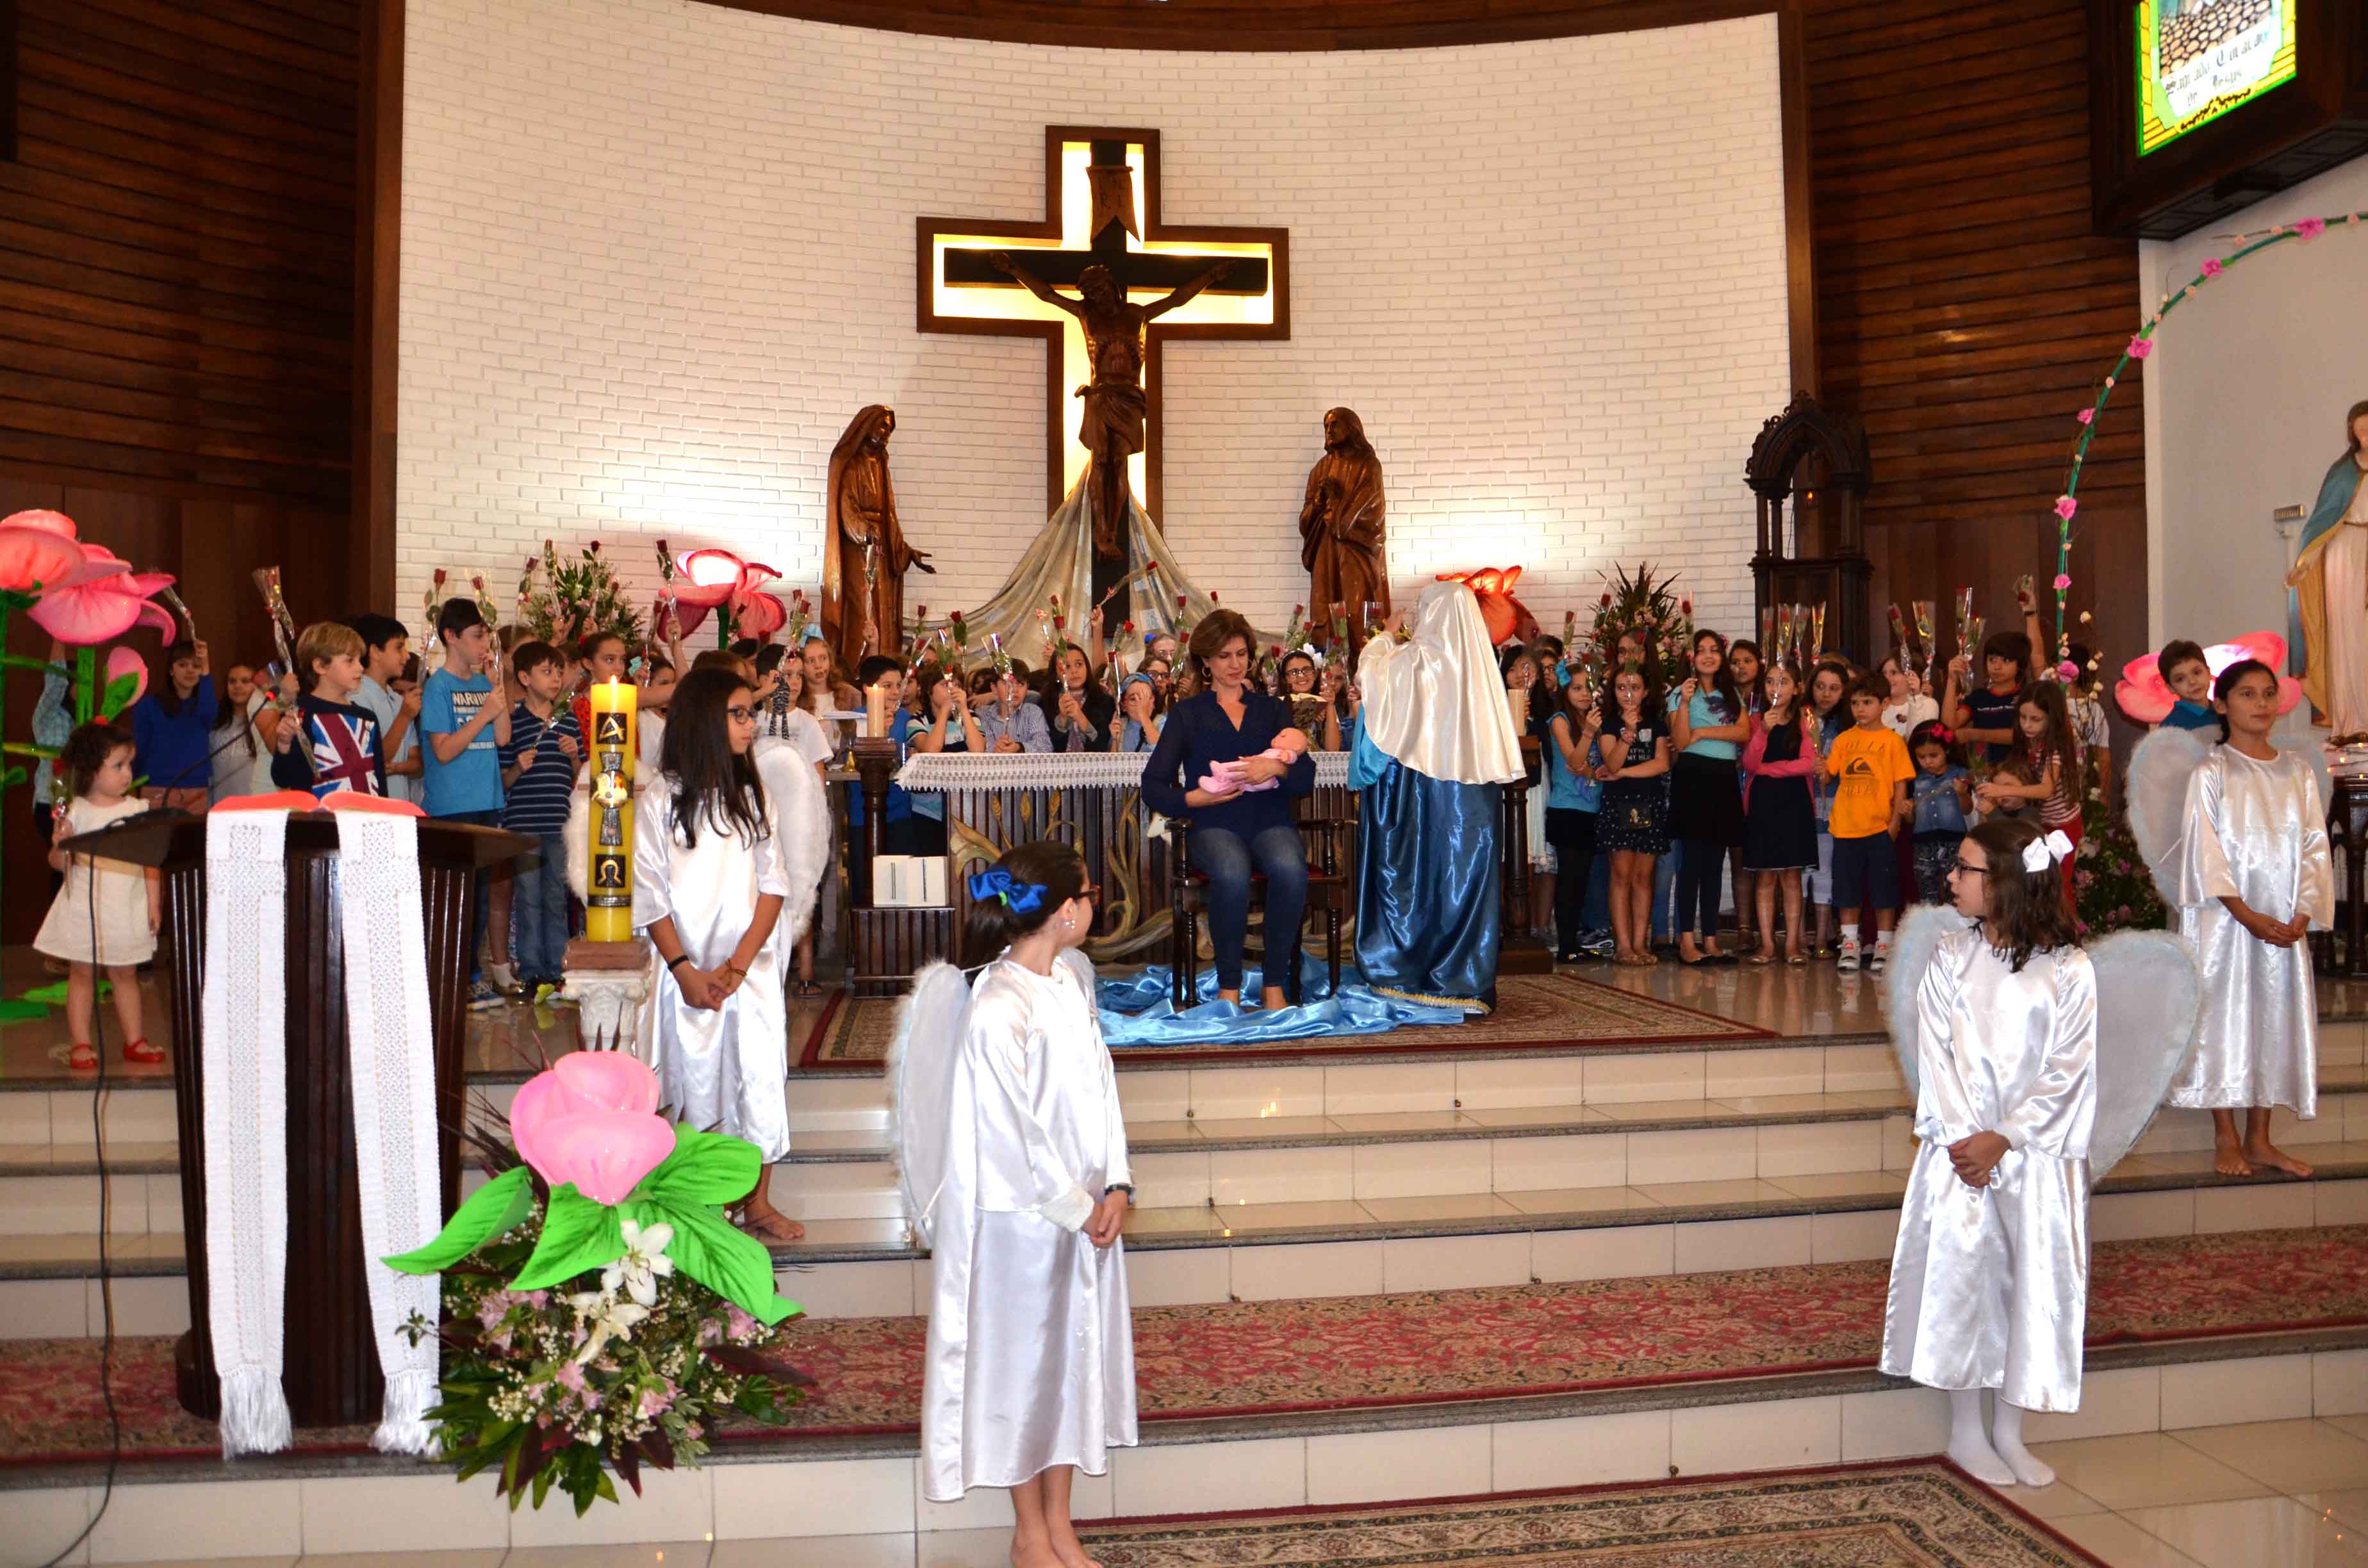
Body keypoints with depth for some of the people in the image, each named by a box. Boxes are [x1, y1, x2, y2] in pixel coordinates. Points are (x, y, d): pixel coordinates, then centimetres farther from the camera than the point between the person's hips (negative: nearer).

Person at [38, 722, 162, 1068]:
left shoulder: (138, 809, 0)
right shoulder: (77, 812, -5)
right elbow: (57, 863, -1)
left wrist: (154, 903, -3)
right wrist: (62, 844, -22)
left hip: (127, 909, 2)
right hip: (85, 907, -1)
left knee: (125, 974, 11)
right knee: (81, 974, 6)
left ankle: (134, 1040, 18)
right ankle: (81, 1044, 12)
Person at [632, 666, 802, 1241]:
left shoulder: (750, 794, 9)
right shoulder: (661, 798, -2)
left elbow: (773, 884, 3)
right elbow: (650, 895, -4)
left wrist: (739, 964, -8)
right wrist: (687, 971, -12)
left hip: (752, 969, 3)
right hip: (688, 970, -3)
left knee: (760, 1078, 1)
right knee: (694, 1082, 2)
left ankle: (757, 1203, 12)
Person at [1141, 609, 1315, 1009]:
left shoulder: (1272, 710, 22)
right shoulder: (1188, 713, 17)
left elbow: (1306, 779, 9)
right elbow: (1153, 786, 6)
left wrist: (1277, 768, -13)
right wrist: (1195, 797, -13)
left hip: (1271, 821, 2)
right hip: (1215, 824, -1)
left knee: (1290, 868, -34)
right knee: (1232, 872, -37)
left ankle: (1275, 984, -22)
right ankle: (1228, 987, -22)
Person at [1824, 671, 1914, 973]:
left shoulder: (1893, 741, 0)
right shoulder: (1843, 739, 7)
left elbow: (1901, 784, -1)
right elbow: (1828, 775, 7)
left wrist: (1896, 821, -7)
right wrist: (1821, 772, -15)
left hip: (1880, 827, -2)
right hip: (1846, 827, 2)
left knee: (1883, 891, 4)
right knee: (1848, 890, 9)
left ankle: (1883, 947, 15)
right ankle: (1850, 945, 19)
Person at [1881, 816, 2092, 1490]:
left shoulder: (2069, 971, -4)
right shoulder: (1951, 959, 2)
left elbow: (2069, 1072, -7)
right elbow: (1936, 1056, -1)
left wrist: (2003, 1139, -14)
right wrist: (1964, 1137, -12)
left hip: (2038, 1151, -1)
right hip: (1962, 1146, 1)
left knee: (2035, 1280, 3)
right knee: (1961, 1272, -2)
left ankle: (2009, 1433, 20)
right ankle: (1965, 1431, 14)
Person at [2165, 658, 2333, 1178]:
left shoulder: (2299, 770, 9)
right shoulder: (2212, 772, -3)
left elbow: (2315, 845, 6)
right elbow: (2206, 853, -8)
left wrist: (2304, 913, -7)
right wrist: (2249, 917, -15)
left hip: (2286, 924, 4)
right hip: (2227, 917, -4)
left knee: (2276, 1017, 6)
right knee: (2224, 1016, -1)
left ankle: (2259, 1139, 15)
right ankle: (2226, 1139, 7)